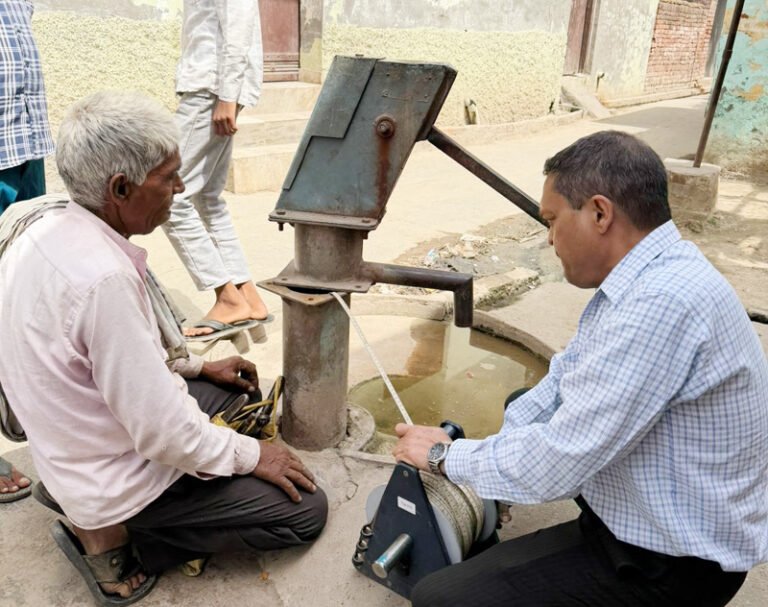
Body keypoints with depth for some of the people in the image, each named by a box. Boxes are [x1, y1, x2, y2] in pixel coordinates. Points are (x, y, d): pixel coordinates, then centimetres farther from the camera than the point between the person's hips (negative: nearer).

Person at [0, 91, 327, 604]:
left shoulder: (47, 231, -4)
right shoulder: (104, 277, -33)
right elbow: (164, 433, -28)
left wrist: (198, 366, 11)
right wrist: (251, 454, -12)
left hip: (75, 451, 9)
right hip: (119, 480, -8)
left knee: (242, 386, 23)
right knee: (305, 510, -1)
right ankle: (113, 537, 1)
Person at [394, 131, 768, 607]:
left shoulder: (662, 302, -33)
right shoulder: (651, 275, -1)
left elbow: (555, 464, -30)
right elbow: (567, 376, 7)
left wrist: (446, 456, -13)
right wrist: (489, 452, 1)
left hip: (672, 562, -9)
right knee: (522, 409, 23)